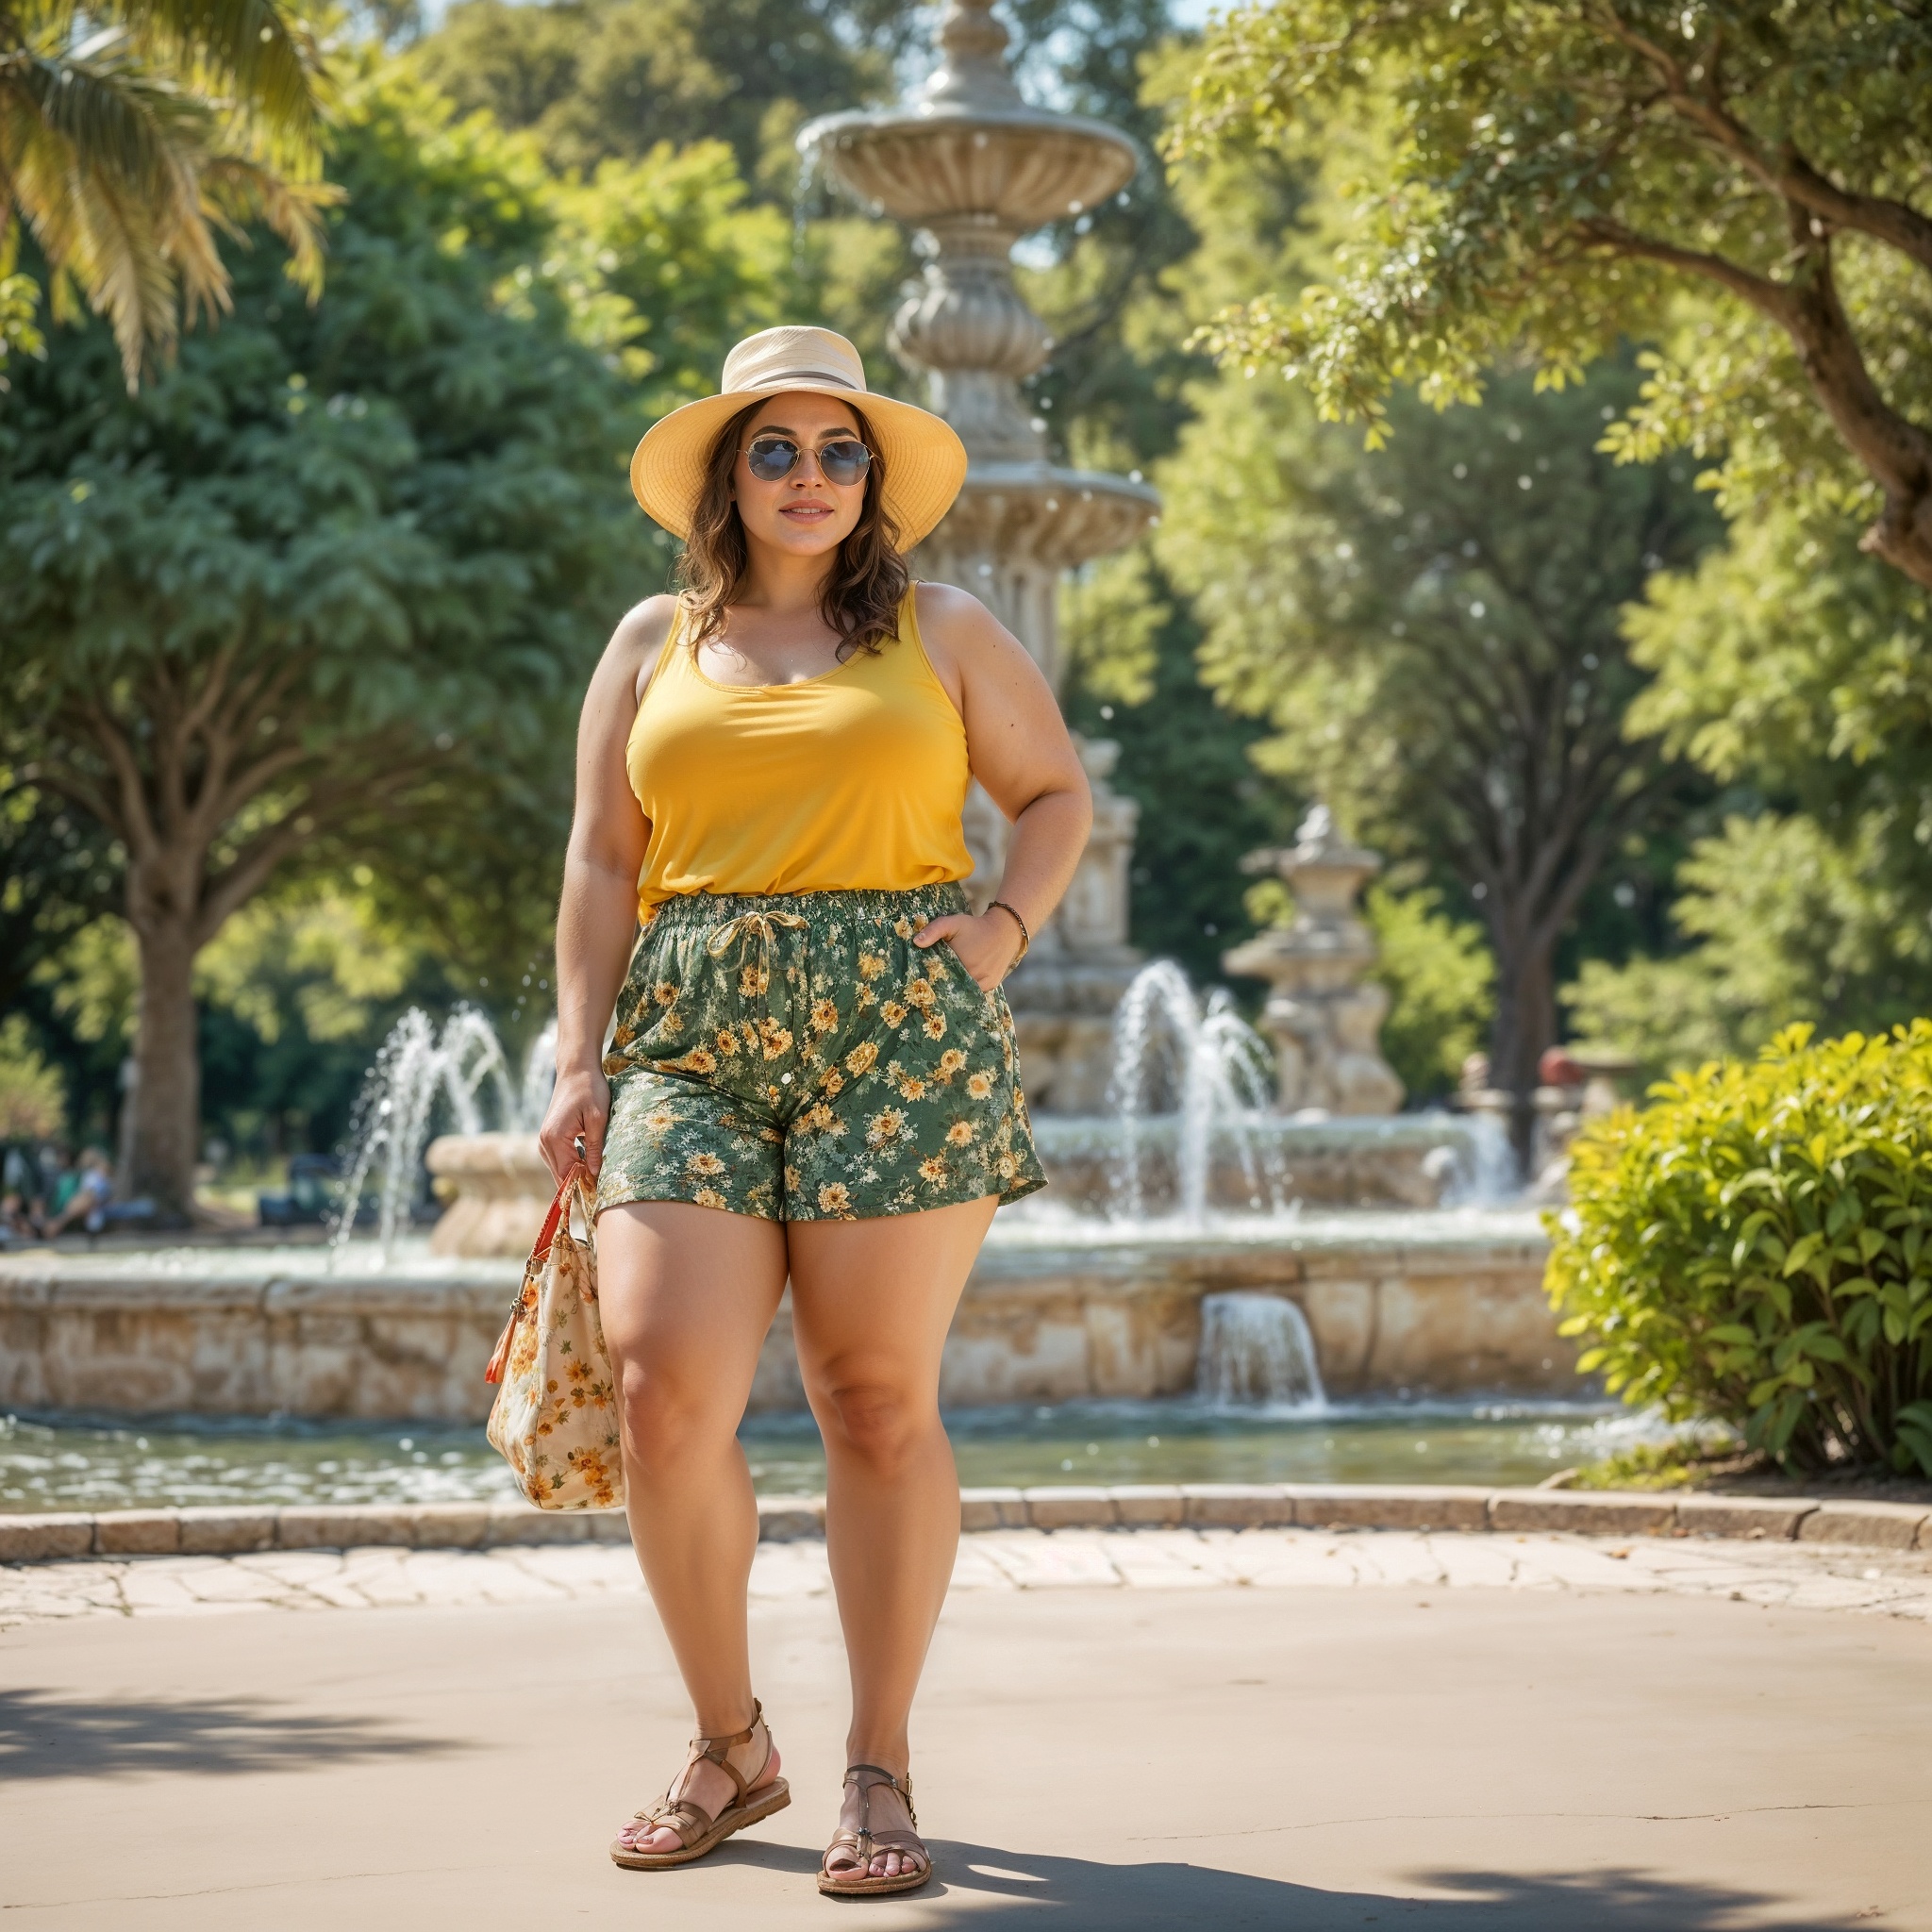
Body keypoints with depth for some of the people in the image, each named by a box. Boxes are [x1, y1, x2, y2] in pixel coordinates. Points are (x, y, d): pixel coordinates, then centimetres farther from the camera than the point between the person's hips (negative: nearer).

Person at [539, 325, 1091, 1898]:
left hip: (900, 1033, -1)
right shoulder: (656, 642, 16)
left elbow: (1059, 791, 18)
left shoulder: (943, 632, 12)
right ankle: (730, 1747, 7)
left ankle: (881, 1769, 7)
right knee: (665, 1387, -11)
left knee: (879, 1401, -3)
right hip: (693, 1046, 2)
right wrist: (581, 1059, 5)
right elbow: (603, 863, 14)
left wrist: (1008, 925, 0)